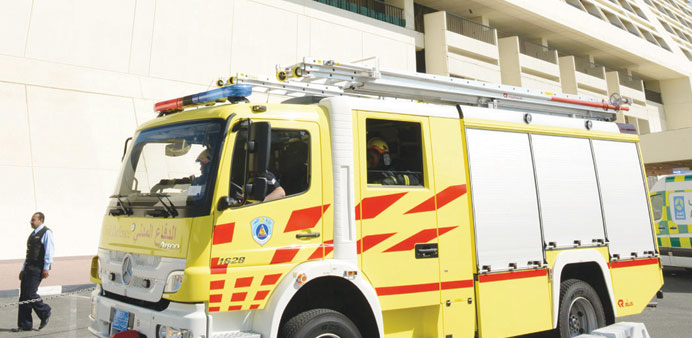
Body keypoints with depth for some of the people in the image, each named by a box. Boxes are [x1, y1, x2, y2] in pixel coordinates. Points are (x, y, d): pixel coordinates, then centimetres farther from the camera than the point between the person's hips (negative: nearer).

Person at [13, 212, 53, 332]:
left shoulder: (46, 232, -8)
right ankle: (25, 325, 12)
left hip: (38, 268, -8)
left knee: (30, 294, -12)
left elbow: (49, 251, -15)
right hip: (29, 267, 9)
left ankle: (45, 312, 11)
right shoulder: (33, 234, 19)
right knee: (23, 295, 5)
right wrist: (23, 269, 20)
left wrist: (46, 268, -20)